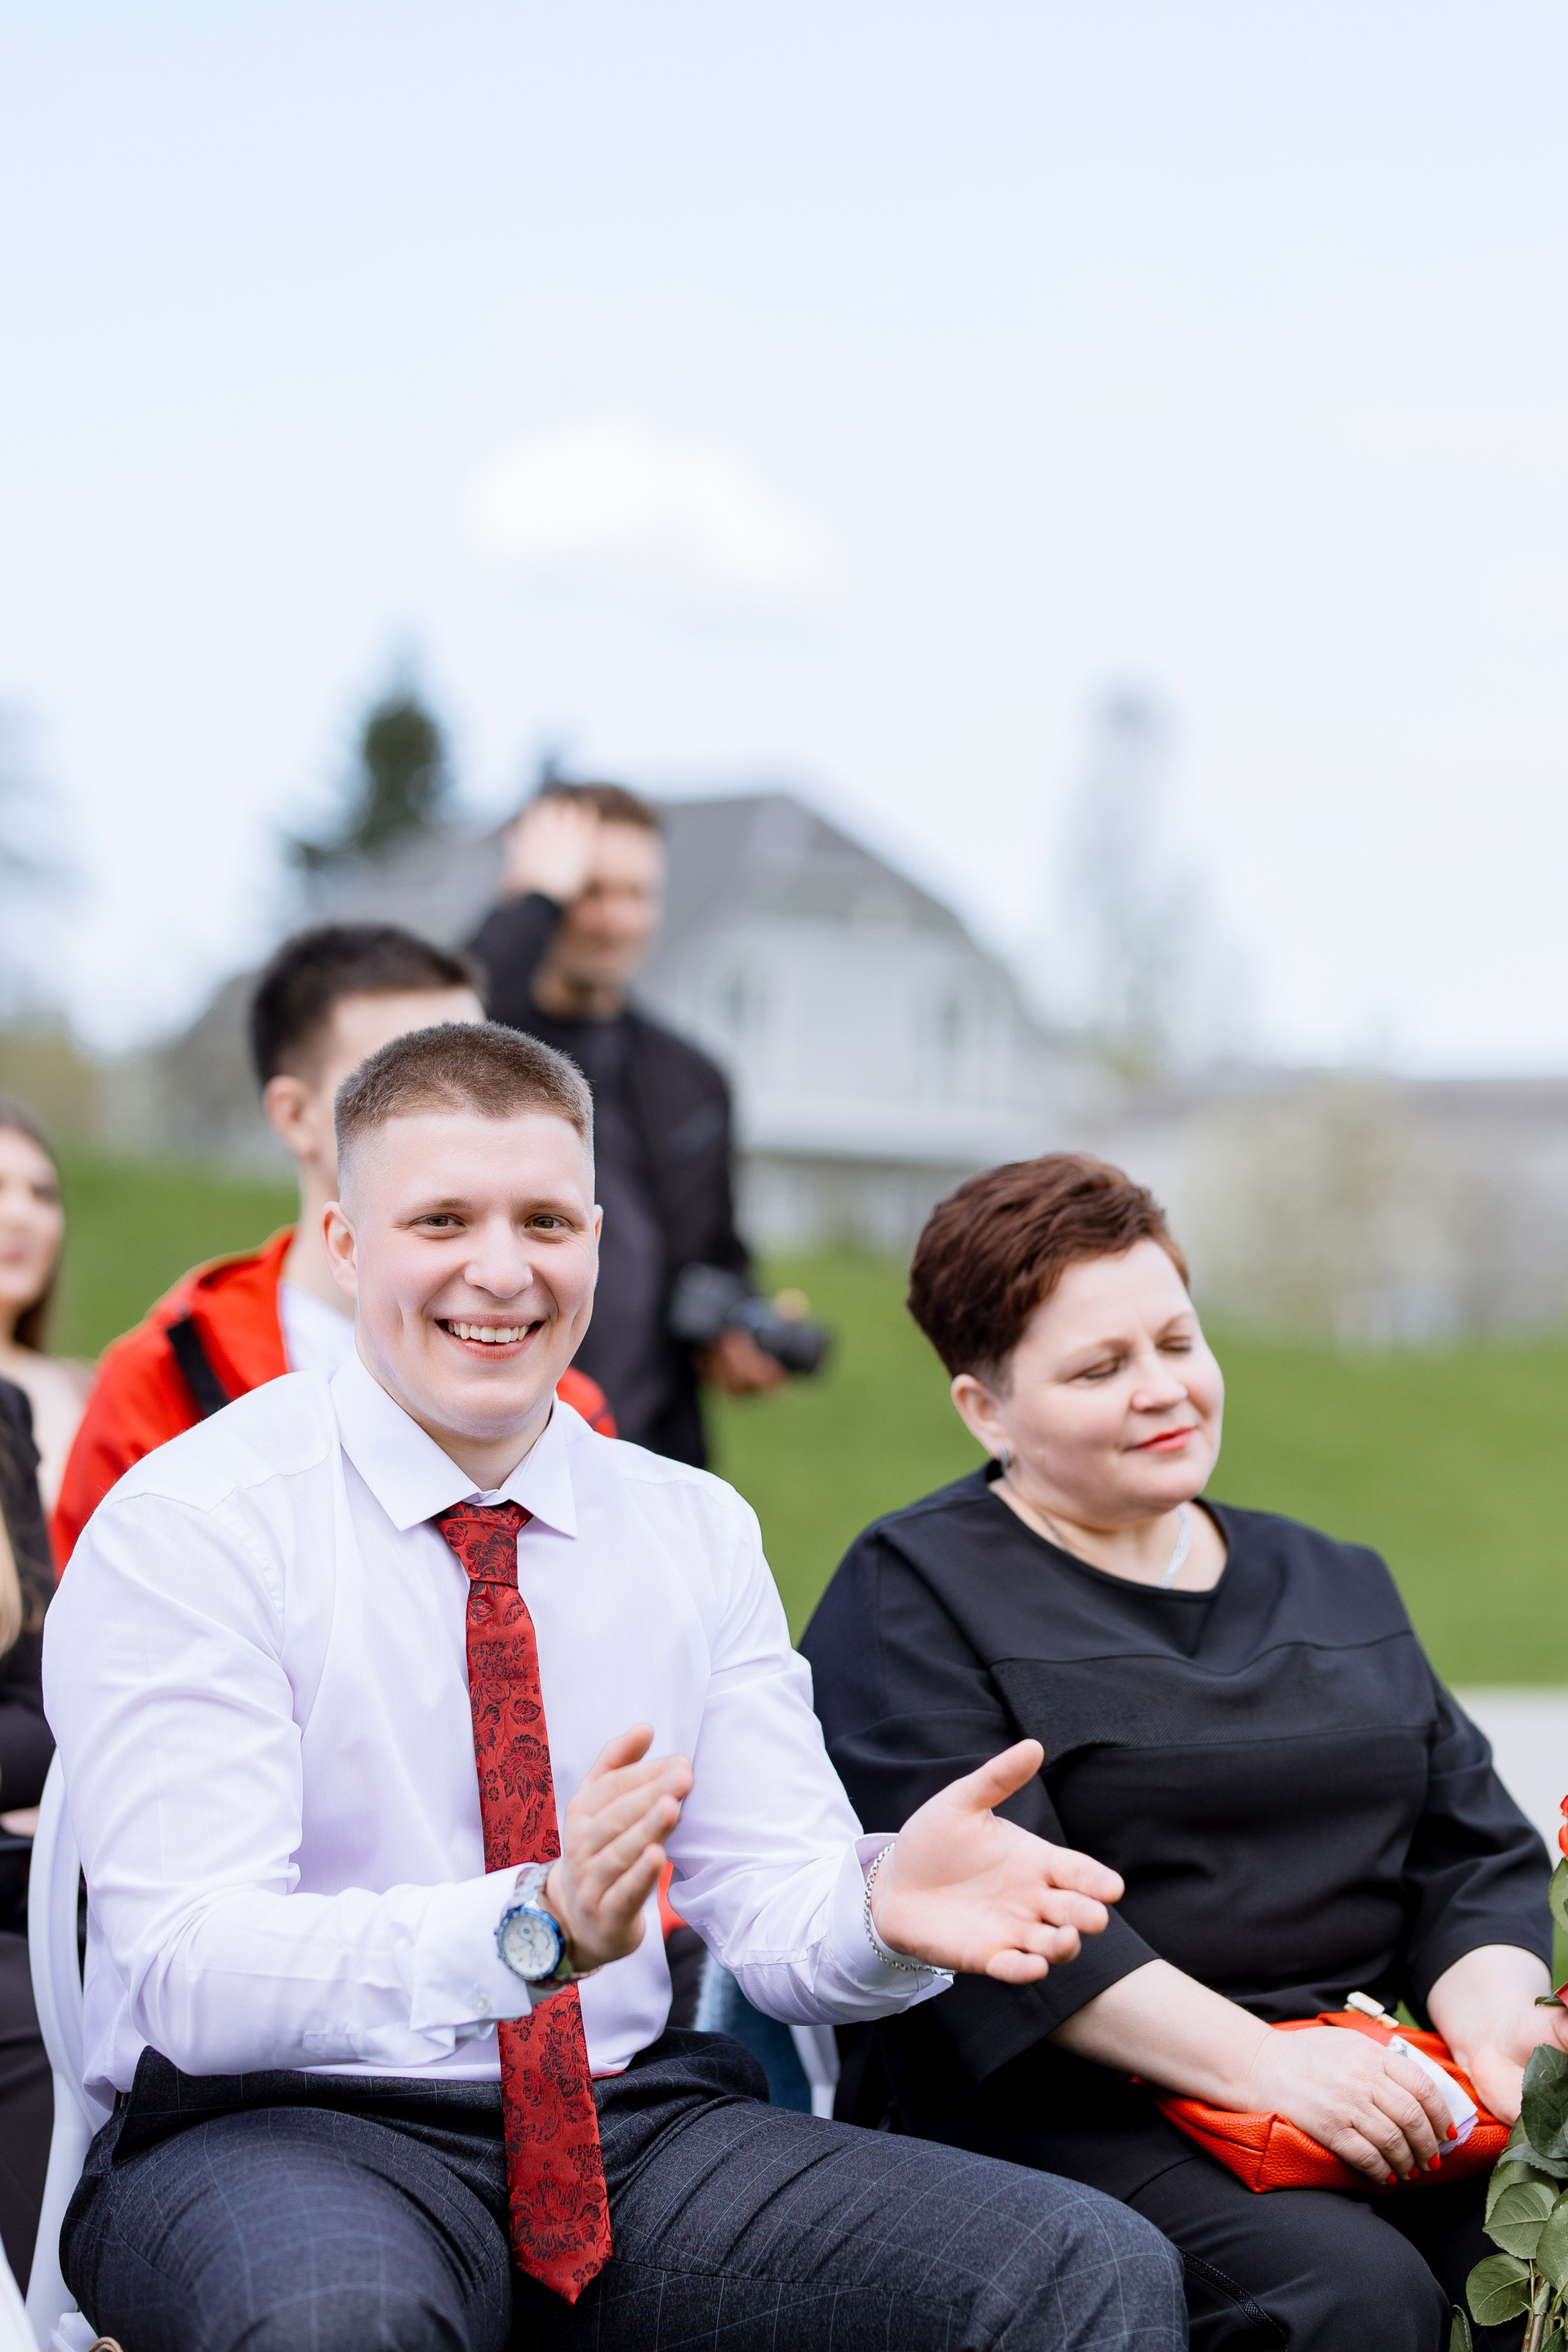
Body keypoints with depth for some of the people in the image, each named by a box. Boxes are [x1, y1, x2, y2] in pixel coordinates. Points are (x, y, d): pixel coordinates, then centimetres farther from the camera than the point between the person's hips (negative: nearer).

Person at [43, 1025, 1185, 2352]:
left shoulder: (698, 1531, 8)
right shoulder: (185, 1528, -8)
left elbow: (774, 1903, 1)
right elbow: (194, 1969, -19)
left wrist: (881, 1907, -24)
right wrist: (539, 1928, -35)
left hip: (633, 2116, 4)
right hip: (282, 2129, -4)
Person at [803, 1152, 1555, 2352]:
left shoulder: (1339, 1582, 21)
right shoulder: (911, 1598, 1)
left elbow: (1477, 1845, 17)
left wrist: (1490, 2013, -6)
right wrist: (1258, 2064, -20)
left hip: (1370, 2077, 5)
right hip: (1070, 2106, -5)